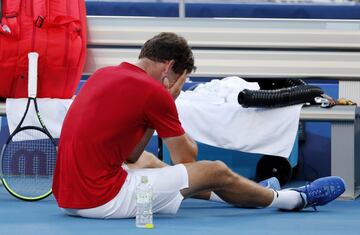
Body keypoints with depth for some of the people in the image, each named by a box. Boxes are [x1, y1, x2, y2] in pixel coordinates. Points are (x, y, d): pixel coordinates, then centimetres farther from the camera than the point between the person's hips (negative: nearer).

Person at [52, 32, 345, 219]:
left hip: (68, 196, 9)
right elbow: (187, 157, 0)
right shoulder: (153, 92, -12)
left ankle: (254, 192, 49)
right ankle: (295, 199, 29)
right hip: (103, 200, -9)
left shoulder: (102, 75, 12)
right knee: (215, 172, 3)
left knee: (146, 160, 34)